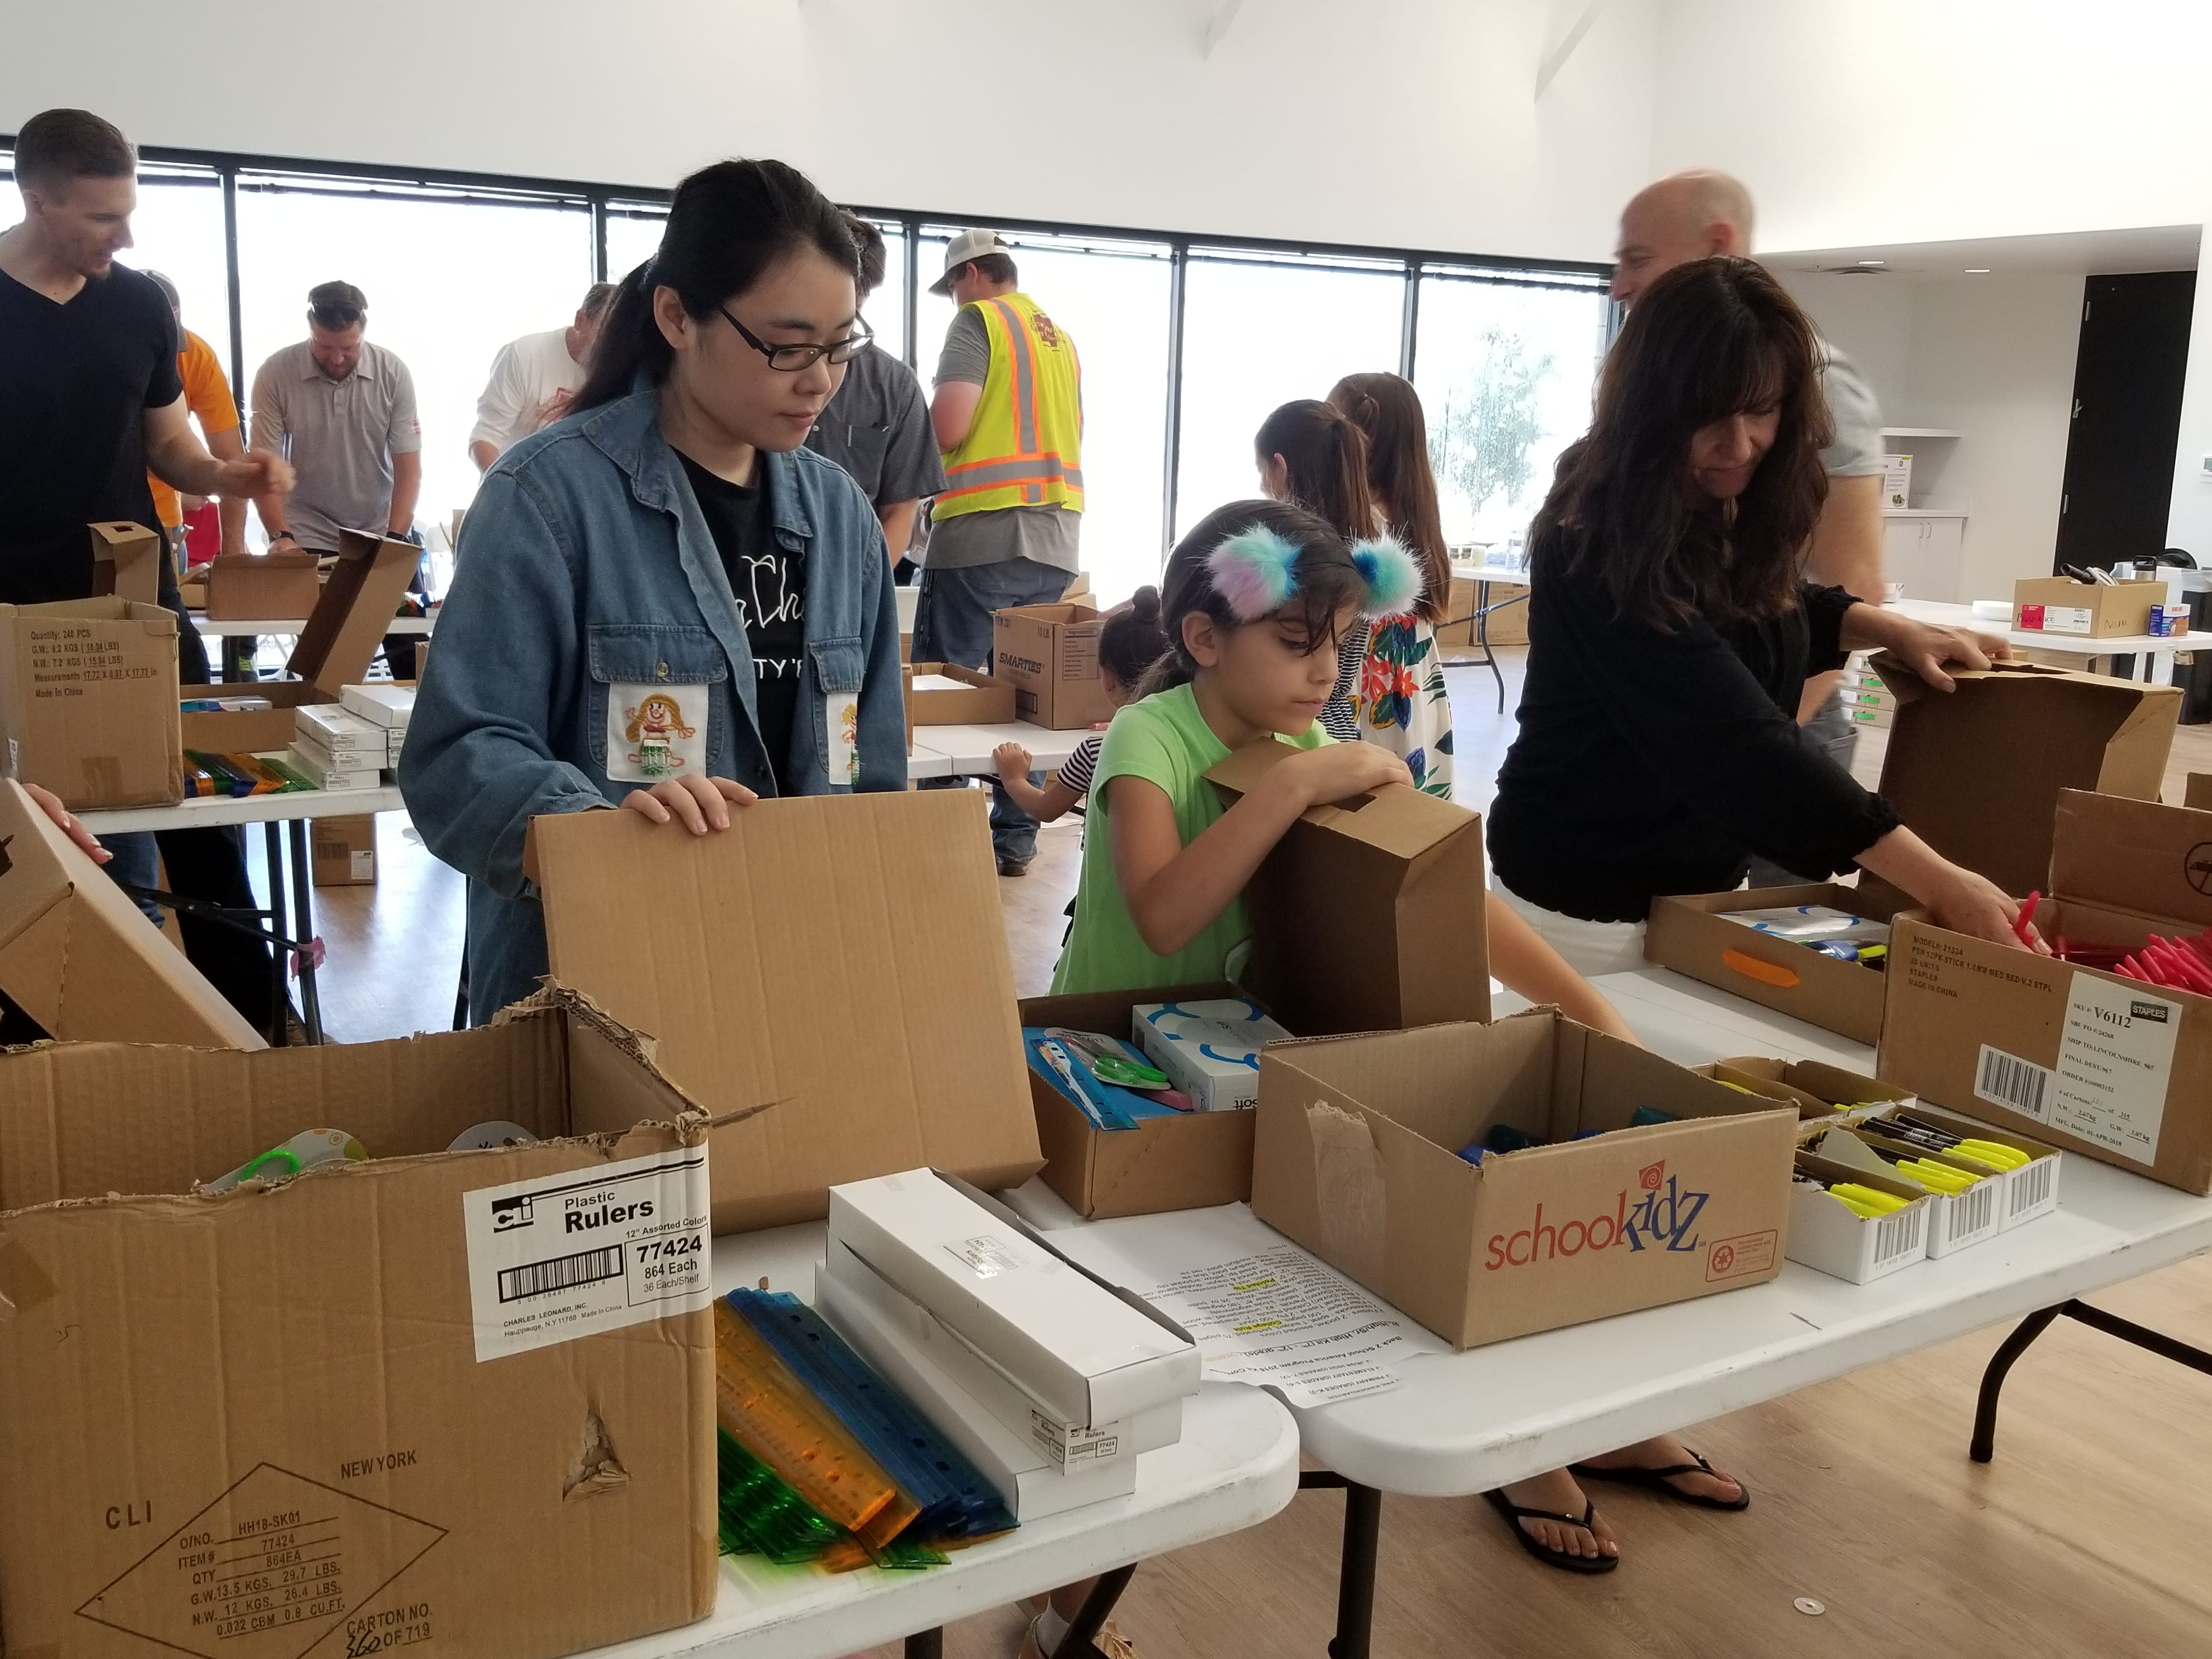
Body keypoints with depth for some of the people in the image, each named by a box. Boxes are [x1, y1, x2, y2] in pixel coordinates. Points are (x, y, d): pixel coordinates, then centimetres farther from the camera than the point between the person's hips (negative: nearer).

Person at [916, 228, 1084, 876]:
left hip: (983, 534, -7)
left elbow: (948, 427, -12)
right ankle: (1015, 837, 12)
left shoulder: (978, 320, -2)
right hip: (1056, 540, 7)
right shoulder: (1061, 339, 19)